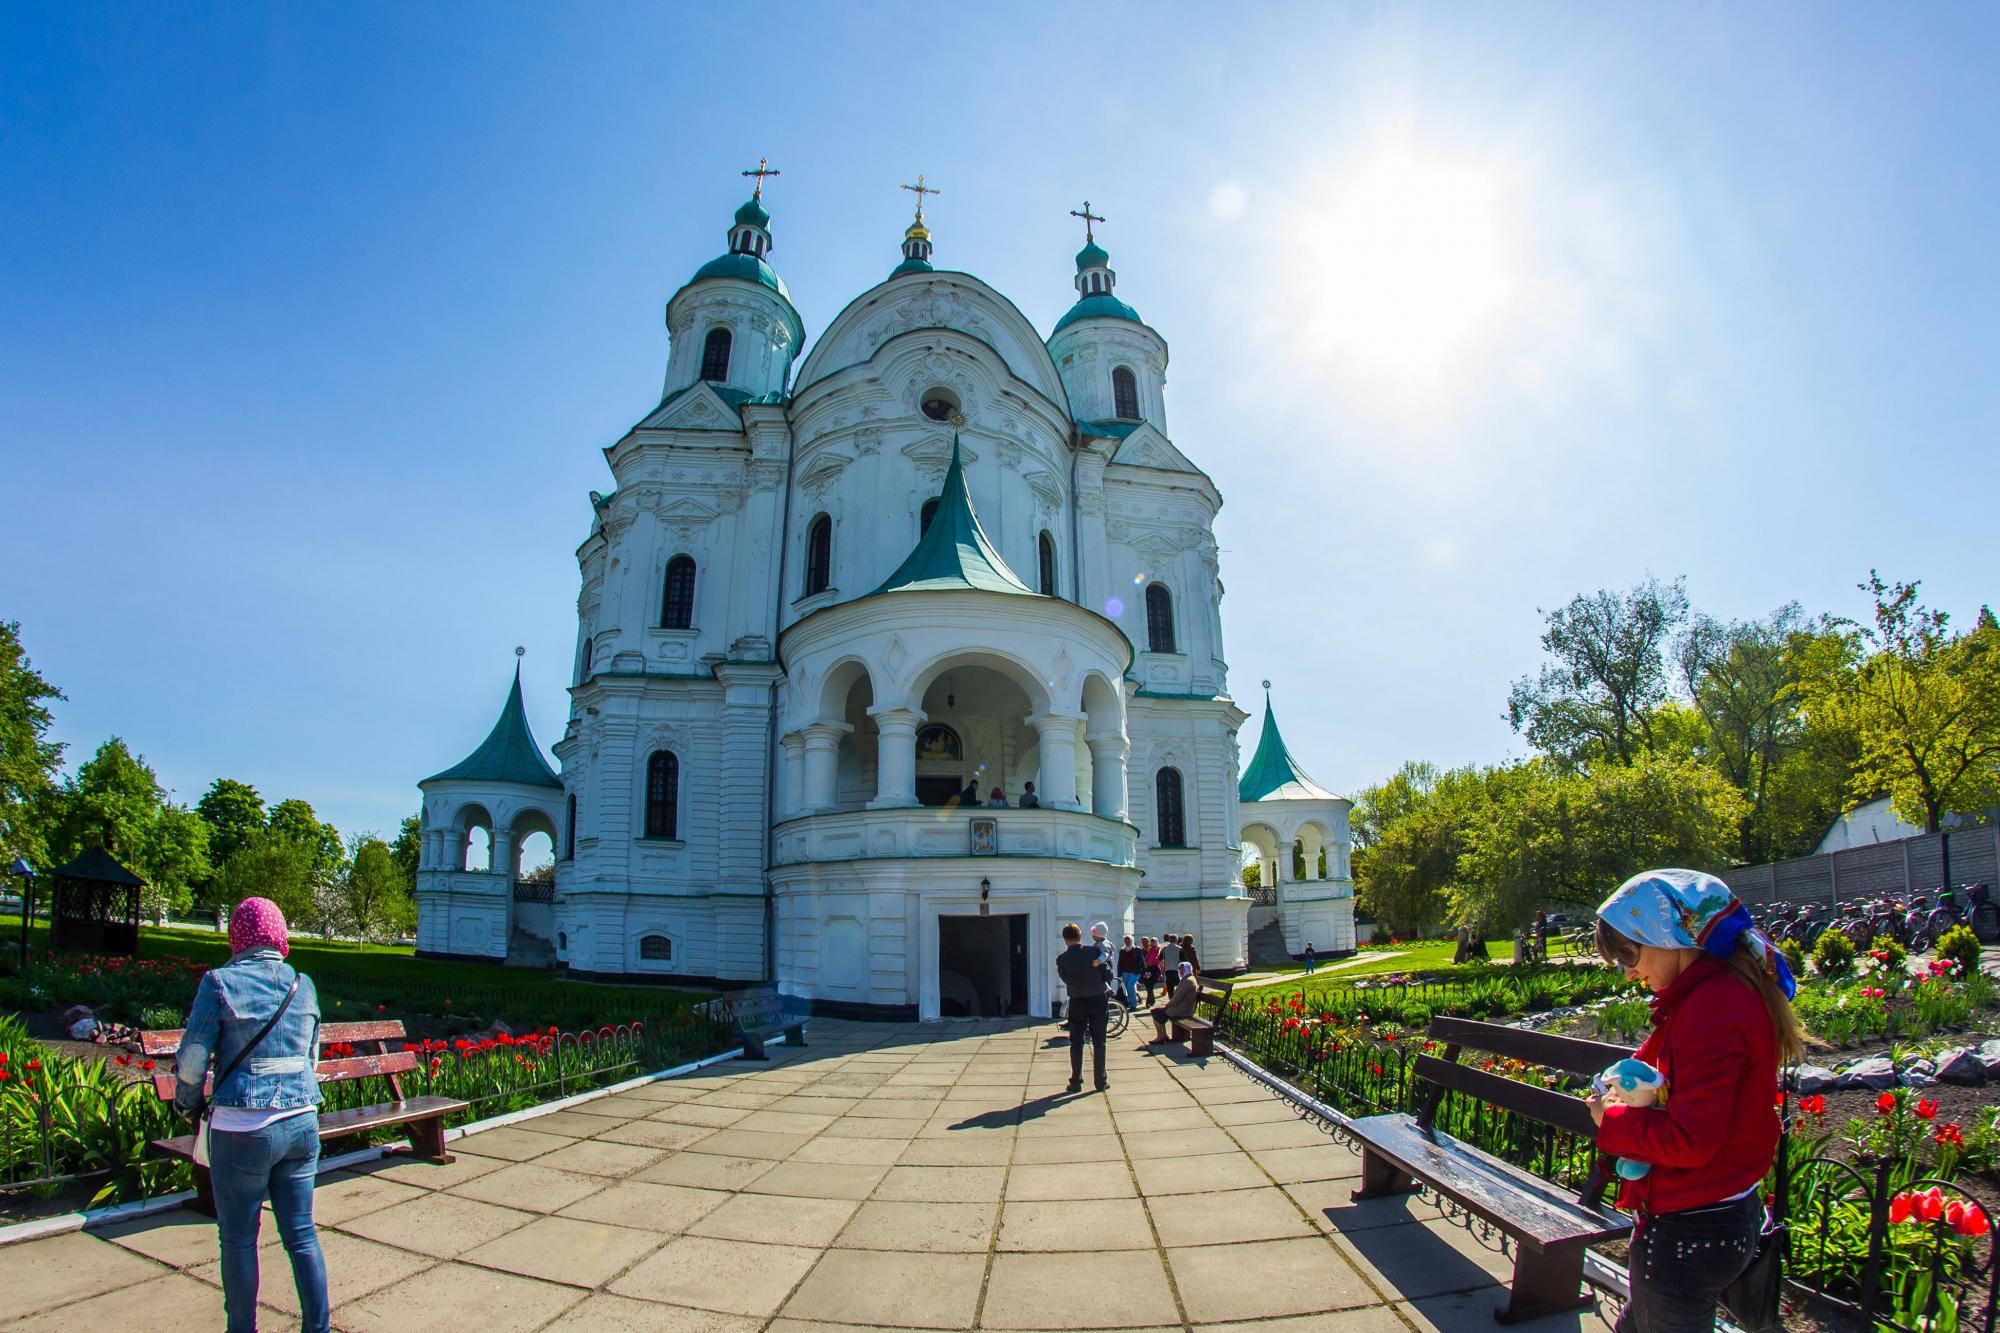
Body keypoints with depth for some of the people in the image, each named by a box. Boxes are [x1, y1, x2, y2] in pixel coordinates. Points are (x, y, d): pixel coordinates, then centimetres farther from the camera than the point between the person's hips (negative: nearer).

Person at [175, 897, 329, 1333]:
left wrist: (188, 1103, 14)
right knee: (302, 1235, 14)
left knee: (238, 1239, 13)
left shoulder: (220, 983, -8)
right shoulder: (303, 985, 5)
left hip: (243, 1130, -4)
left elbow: (192, 1060, -5)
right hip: (301, 1124, 4)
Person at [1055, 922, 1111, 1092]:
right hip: (1099, 1000, 0)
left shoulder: (1061, 959, -8)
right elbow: (1108, 976, -8)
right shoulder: (1094, 952, -11)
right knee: (1099, 1042, 9)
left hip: (1077, 1002, 0)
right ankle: (1100, 1082, 12)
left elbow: (1066, 980, -1)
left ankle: (1076, 1082, 10)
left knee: (1076, 1043, 10)